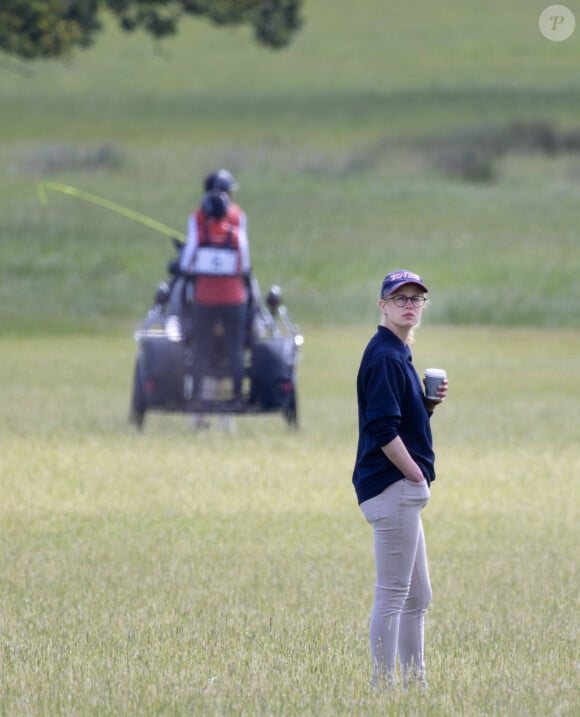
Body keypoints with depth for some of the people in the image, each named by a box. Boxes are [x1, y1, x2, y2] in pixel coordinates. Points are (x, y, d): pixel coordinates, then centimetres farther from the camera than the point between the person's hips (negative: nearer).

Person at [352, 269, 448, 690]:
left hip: (404, 489, 11)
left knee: (417, 596, 16)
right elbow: (382, 430, -22)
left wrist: (429, 403, 4)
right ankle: (383, 685, -7)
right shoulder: (384, 356, -14)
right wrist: (417, 476, -16)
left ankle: (415, 683, 23)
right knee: (393, 594, -8)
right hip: (394, 487, -11)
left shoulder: (400, 354, 17)